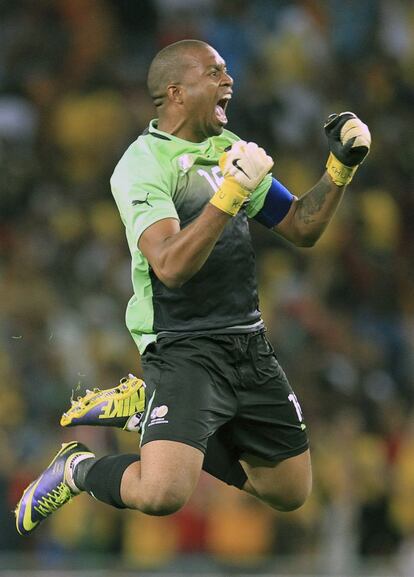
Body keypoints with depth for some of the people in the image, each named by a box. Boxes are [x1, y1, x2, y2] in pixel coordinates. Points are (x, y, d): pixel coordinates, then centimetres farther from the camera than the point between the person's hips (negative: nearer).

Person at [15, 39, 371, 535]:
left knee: (290, 494, 13)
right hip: (182, 346, -8)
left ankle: (144, 406, 23)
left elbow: (301, 230, 18)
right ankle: (77, 469, 5)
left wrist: (340, 169, 3)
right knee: (162, 494, -29)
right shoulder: (142, 165, -12)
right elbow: (171, 266, -26)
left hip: (248, 342, 8)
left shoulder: (230, 150, 12)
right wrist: (231, 193, -33)